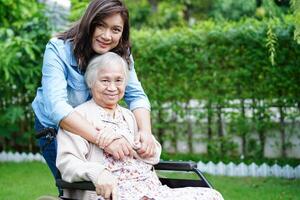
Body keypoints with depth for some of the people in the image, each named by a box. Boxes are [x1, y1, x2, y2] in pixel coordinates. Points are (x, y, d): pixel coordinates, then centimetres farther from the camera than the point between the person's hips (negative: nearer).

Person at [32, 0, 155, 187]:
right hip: (56, 127, -4)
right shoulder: (58, 49, -28)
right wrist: (103, 138, -51)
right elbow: (56, 105, -39)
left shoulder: (121, 54, -12)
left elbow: (136, 95, -18)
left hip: (96, 124, 4)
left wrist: (145, 131, -39)